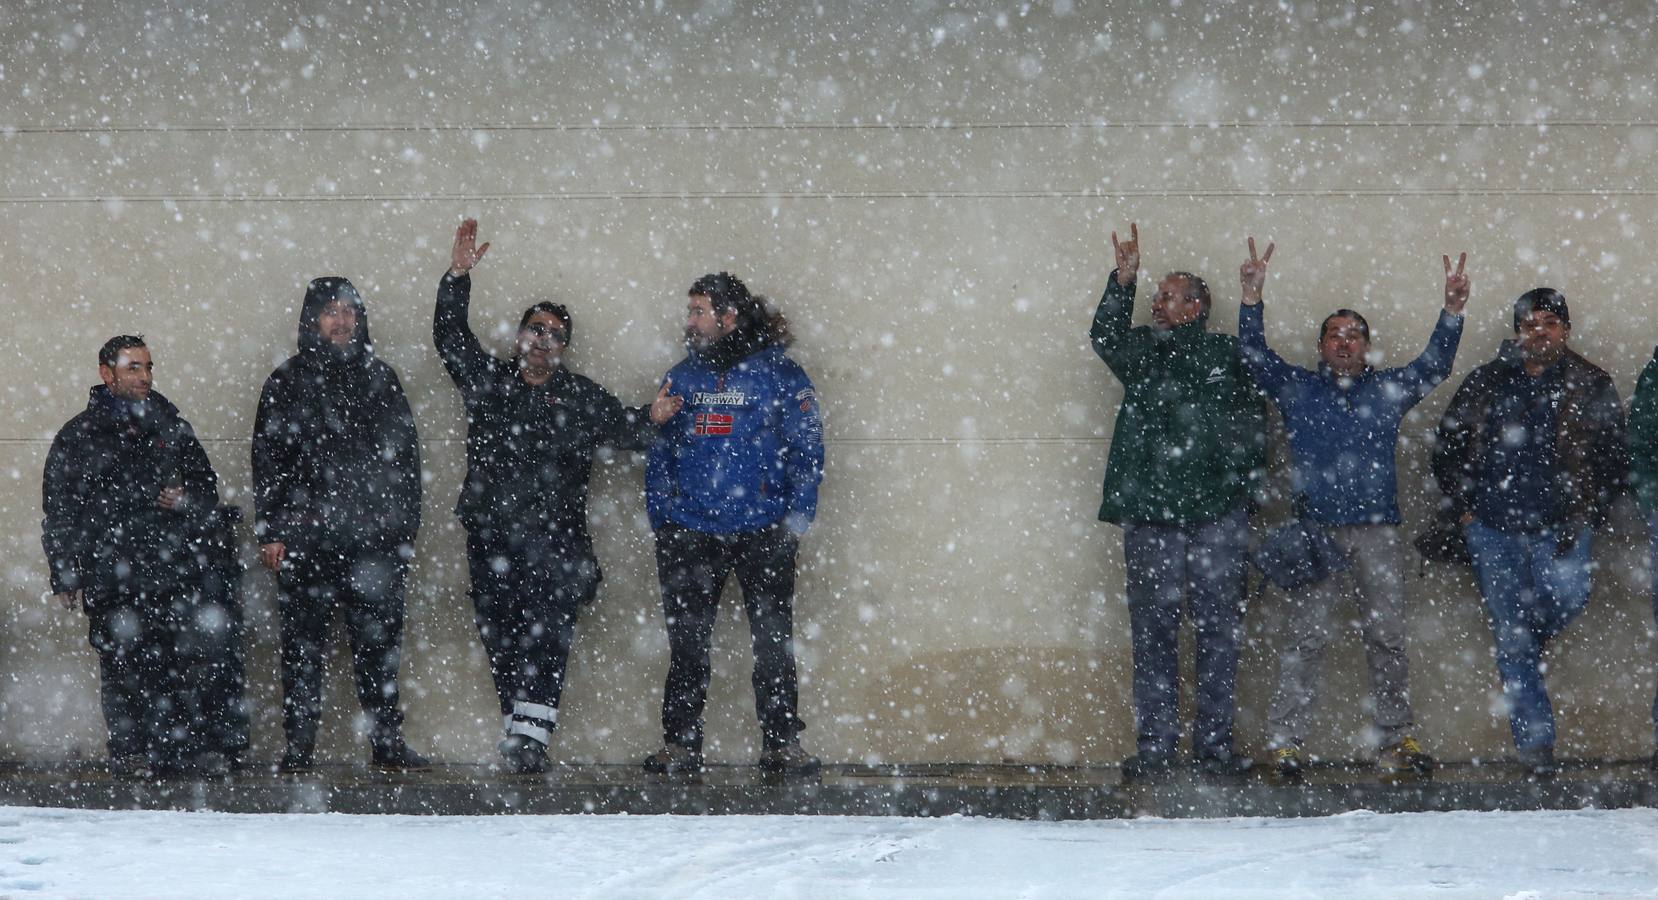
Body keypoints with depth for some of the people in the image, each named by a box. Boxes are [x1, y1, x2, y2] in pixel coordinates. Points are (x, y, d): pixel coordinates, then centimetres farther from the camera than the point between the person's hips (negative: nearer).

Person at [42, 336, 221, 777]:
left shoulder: (170, 427, 17)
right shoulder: (78, 437, 7)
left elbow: (207, 483, 24)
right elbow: (60, 514, 6)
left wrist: (187, 499, 0)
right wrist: (65, 576, -1)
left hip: (174, 571, 3)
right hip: (111, 572, -2)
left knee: (175, 664, -3)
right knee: (123, 666, -6)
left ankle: (176, 749, 3)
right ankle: (129, 752, 0)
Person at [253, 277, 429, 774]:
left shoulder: (379, 378, 13)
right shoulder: (287, 382, 7)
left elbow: (405, 455, 14)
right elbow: (268, 461, 4)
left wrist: (405, 526, 8)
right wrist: (270, 532, -4)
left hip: (376, 538, 2)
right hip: (307, 537, -2)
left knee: (380, 640, 2)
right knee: (303, 643, -1)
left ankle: (388, 742, 7)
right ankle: (299, 746, 3)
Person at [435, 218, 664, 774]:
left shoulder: (581, 398, 10)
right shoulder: (487, 381, 13)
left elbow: (625, 430, 8)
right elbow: (449, 335, 7)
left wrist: (653, 419, -14)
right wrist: (458, 276, -3)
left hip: (555, 536, -2)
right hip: (491, 535, 2)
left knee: (548, 630, -14)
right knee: (500, 635, 3)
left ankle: (531, 734, -20)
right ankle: (516, 724, 10)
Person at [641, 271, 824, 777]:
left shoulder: (779, 375, 1)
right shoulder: (682, 377, 12)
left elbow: (806, 452, 1)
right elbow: (658, 450, 14)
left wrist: (796, 521, -6)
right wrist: (660, 516, 4)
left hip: (763, 533, -3)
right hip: (689, 533, 3)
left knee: (774, 642, -1)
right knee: (686, 645, 4)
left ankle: (782, 745, 4)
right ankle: (680, 745, 10)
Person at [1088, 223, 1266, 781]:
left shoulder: (1227, 356, 9)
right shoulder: (1143, 351, 14)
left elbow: (1252, 430, 8)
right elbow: (1106, 338, -7)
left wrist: (1241, 487, -2)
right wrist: (1123, 281, -19)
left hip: (1216, 518, -1)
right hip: (1150, 514, 1)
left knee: (1218, 628, 2)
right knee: (1153, 630, 1)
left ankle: (1214, 741, 9)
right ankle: (1154, 744, 5)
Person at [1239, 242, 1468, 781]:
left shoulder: (1388, 390, 16)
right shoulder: (1297, 388, 13)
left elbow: (1435, 365, 6)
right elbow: (1255, 357, 3)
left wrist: (1453, 311, -9)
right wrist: (1251, 299, -11)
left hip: (1377, 532, 2)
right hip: (1315, 530, -2)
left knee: (1387, 638, 3)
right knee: (1305, 639, -6)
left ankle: (1396, 739, 9)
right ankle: (1285, 741, -6)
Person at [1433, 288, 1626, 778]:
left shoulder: (1592, 388, 4)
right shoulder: (1484, 384, 9)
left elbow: (1612, 463, 2)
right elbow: (1447, 451, 16)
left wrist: (1584, 519, -8)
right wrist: (1464, 506, 5)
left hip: (1560, 524, -1)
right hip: (1494, 527, 1)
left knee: (1566, 595, -27)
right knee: (1510, 637, -1)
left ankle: (1527, 645, 8)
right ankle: (1535, 742, 6)